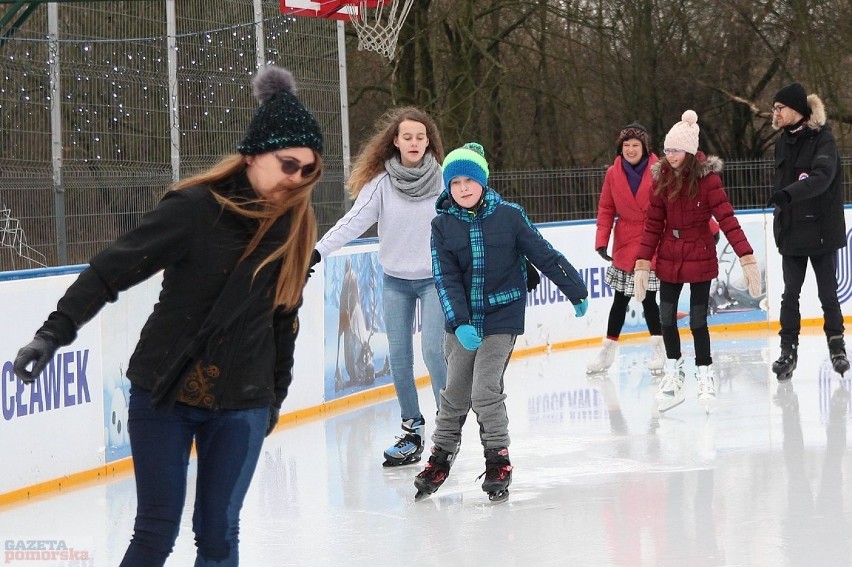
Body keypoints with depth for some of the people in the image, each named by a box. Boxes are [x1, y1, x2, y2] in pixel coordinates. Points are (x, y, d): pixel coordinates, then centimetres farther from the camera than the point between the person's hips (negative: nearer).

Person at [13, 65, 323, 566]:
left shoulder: (297, 225, 1)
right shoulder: (196, 208, -14)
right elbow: (113, 269, -14)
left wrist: (276, 394, 21)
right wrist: (55, 332, -23)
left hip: (241, 405, 3)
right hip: (164, 397, -3)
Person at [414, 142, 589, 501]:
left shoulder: (508, 215, -6)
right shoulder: (443, 225, -2)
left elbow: (544, 255, 1)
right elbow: (446, 279, -8)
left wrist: (576, 291, 7)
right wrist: (459, 323, -20)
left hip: (502, 317, -3)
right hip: (462, 321, 3)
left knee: (485, 390, -11)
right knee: (455, 393, 8)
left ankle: (498, 460, 3)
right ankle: (441, 457, 24)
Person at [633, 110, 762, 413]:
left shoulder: (706, 177, -14)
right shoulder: (662, 177, -2)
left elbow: (726, 218, -19)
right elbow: (653, 223, 0)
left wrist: (747, 258, -26)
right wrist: (643, 263, -3)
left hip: (700, 258, -4)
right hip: (669, 259, 4)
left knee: (698, 320, 1)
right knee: (666, 318, 5)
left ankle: (704, 376, 20)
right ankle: (673, 373, 25)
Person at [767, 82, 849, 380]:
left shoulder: (823, 139, -12)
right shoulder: (783, 142, 7)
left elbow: (823, 177, -29)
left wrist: (789, 193, -42)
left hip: (821, 229, -5)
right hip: (791, 230, 5)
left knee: (828, 292, 5)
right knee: (790, 293, 2)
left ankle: (837, 345, 20)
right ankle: (788, 350, 5)